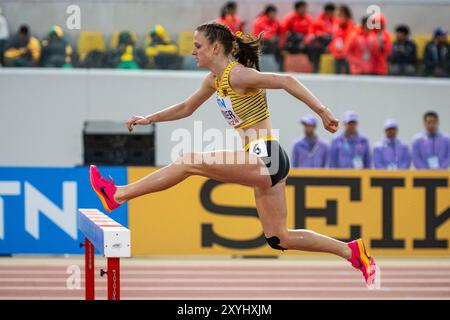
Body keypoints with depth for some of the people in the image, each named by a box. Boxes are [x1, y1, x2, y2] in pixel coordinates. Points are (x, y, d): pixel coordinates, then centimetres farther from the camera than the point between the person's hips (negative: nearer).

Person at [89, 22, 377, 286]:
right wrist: (150, 119, 24)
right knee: (279, 238, 12)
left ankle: (118, 195, -3)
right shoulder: (214, 79, 15)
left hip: (266, 159, -10)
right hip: (263, 163, 10)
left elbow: (286, 81, -21)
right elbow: (187, 108, 30)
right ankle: (352, 251, 14)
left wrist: (322, 111, -27)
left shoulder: (237, 75, -13)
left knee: (189, 163, -10)